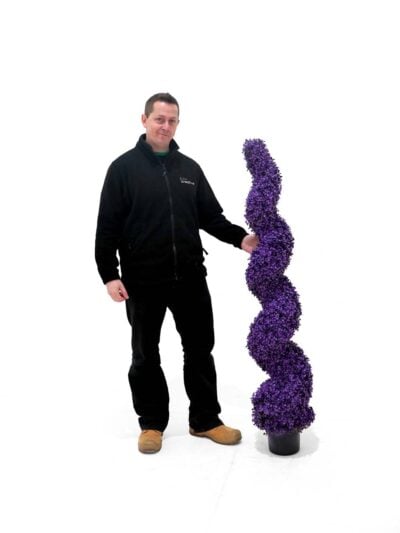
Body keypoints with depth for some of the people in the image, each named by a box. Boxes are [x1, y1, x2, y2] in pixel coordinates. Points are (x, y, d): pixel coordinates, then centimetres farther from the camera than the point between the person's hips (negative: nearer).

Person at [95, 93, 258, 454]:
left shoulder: (189, 168, 10)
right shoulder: (124, 167, -2)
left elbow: (211, 216, 11)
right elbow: (108, 226, -5)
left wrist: (240, 238, -6)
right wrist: (109, 274, -12)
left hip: (190, 277, 4)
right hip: (142, 281, -3)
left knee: (200, 349, 10)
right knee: (146, 355, 9)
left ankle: (205, 420, 25)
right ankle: (152, 423, 26)